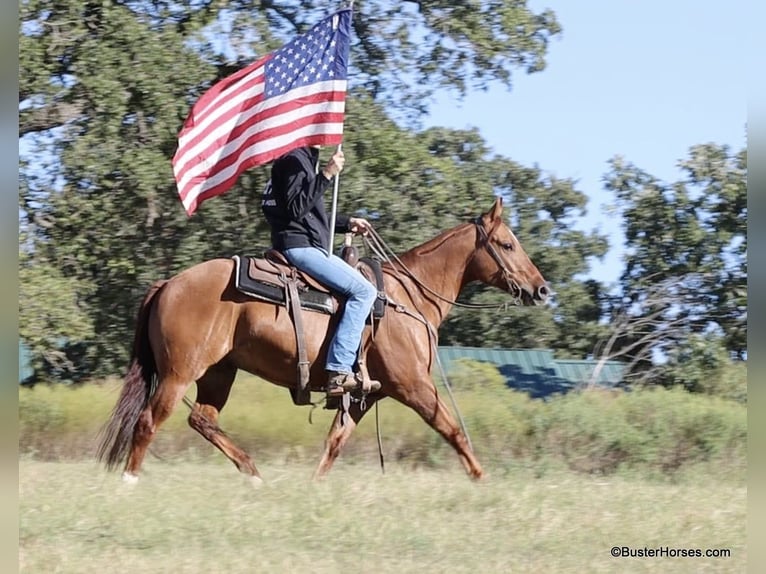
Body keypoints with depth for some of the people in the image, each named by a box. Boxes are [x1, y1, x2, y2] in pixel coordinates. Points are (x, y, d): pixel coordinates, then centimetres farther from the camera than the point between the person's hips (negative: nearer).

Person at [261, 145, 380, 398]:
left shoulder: (307, 160, 21)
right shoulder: (294, 160, -10)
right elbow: (296, 209, -21)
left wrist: (348, 223, 19)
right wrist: (326, 176, -23)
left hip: (312, 246, 11)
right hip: (299, 246, -11)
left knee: (360, 288, 16)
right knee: (363, 290, -19)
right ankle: (339, 372, -26)